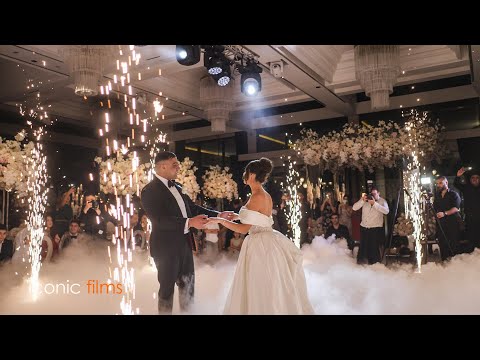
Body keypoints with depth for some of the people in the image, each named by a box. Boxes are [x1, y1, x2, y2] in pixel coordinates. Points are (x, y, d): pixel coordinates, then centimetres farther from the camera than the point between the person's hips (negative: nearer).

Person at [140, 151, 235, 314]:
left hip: (183, 244, 7)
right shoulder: (150, 190, -17)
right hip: (166, 247, -7)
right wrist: (189, 222, -36)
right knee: (167, 287, 11)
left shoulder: (176, 187, 8)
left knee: (187, 282, 20)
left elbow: (193, 208, 10)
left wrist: (218, 215, 1)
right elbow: (160, 219, -27)